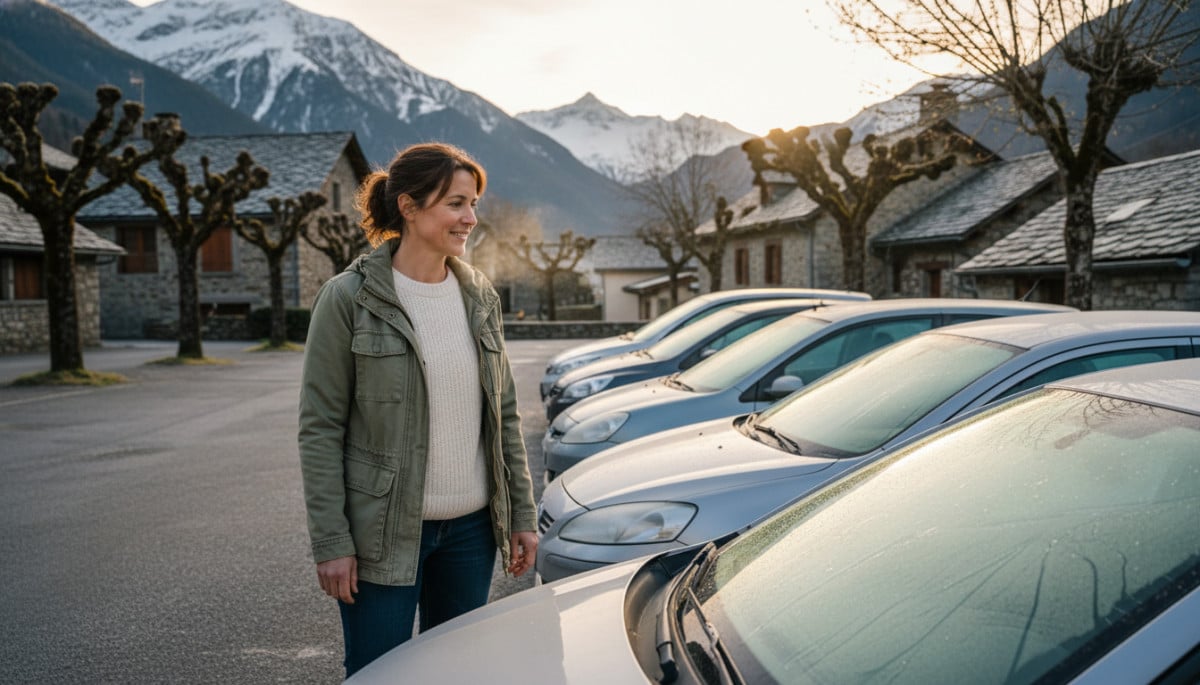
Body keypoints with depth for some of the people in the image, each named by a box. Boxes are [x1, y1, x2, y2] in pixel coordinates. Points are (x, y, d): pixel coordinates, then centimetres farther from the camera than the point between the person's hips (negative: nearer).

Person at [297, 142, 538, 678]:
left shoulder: (479, 296, 4)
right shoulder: (349, 298, -10)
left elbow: (504, 413, 9)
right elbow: (320, 428, -10)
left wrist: (522, 514, 7)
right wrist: (330, 543, -13)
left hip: (471, 528, 5)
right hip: (384, 533, -4)